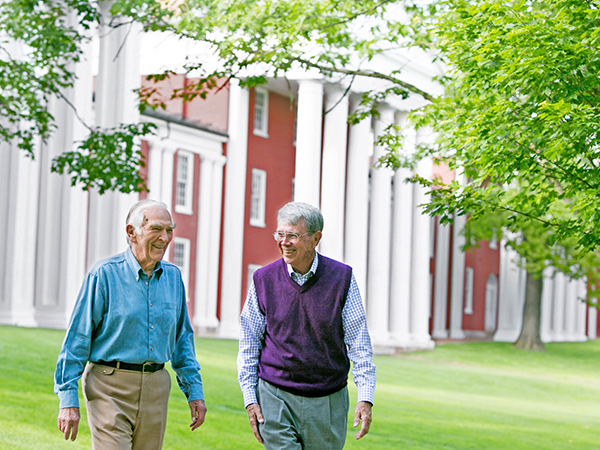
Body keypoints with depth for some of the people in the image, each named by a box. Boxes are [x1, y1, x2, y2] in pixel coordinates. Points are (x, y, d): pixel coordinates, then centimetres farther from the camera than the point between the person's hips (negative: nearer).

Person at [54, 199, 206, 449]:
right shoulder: (105, 274, -7)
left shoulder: (173, 276, 10)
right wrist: (68, 399, -9)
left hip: (155, 388, 5)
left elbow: (182, 338, 19)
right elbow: (77, 338, -6)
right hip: (110, 388, -5)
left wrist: (194, 390, 14)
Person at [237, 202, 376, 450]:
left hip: (328, 401, 1)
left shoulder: (342, 278, -3)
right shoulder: (263, 279, -1)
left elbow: (359, 343, 0)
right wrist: (250, 399, 2)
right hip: (276, 398, 0)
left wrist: (365, 397, -8)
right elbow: (248, 345, 7)